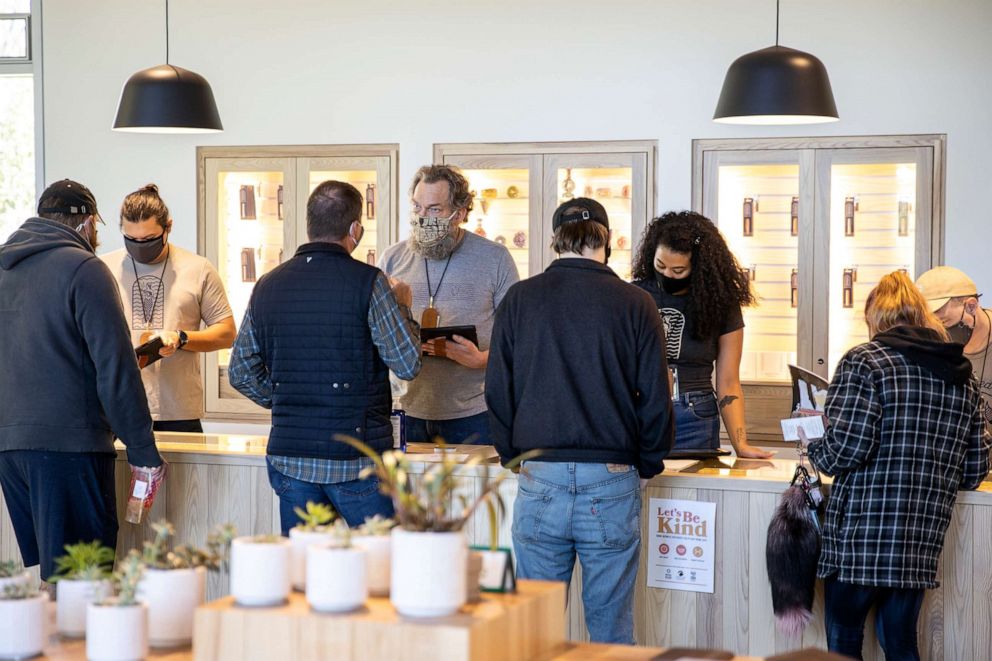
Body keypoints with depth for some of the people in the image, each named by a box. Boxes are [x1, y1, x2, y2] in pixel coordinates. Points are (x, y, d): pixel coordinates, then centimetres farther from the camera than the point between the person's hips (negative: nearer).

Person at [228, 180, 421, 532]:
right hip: (355, 457, -5)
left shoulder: (267, 285, 6)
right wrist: (402, 307, 8)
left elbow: (242, 373, 10)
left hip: (288, 456, 5)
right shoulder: (368, 282, -9)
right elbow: (408, 364, -7)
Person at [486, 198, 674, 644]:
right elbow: (655, 399, 0)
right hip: (612, 481, -1)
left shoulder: (519, 299, 2)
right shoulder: (635, 305, -3)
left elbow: (497, 392, 5)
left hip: (539, 479, 1)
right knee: (611, 627, 7)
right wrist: (646, 464, 14)